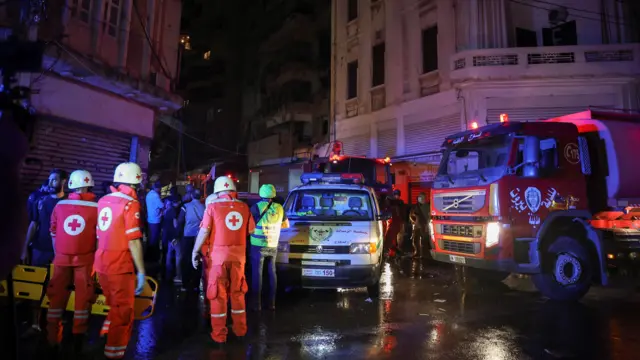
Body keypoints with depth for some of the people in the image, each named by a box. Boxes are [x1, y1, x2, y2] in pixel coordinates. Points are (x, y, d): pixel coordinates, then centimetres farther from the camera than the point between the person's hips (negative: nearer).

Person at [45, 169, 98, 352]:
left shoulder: (60, 205, -1)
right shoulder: (97, 207, -9)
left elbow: (53, 233, 6)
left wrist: (58, 254, 16)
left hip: (62, 257, 2)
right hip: (85, 258, -2)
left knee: (57, 296, 12)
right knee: (83, 296, 9)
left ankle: (52, 338, 22)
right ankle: (78, 337, 17)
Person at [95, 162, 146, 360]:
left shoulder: (103, 201, 7)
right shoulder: (130, 203, -14)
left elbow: (100, 235, 12)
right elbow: (133, 241, -19)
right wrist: (141, 271, -14)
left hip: (101, 263, 7)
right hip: (120, 266, -7)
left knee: (114, 307, 26)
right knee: (123, 312, 8)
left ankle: (106, 338, 37)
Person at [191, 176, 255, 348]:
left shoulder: (213, 207, -7)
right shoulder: (244, 207, 2)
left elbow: (204, 232, -10)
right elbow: (251, 230, 9)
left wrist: (195, 252, -1)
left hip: (219, 255, -3)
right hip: (238, 255, 3)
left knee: (218, 295, 7)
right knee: (237, 292, 17)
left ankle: (219, 336, 13)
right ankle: (240, 330, 28)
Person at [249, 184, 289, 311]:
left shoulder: (256, 207, -11)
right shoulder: (279, 208, 2)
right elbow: (286, 225, 15)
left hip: (258, 245, -4)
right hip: (273, 246, 4)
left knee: (257, 273, 4)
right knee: (272, 273, 15)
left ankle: (256, 304, 8)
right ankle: (272, 302, 20)